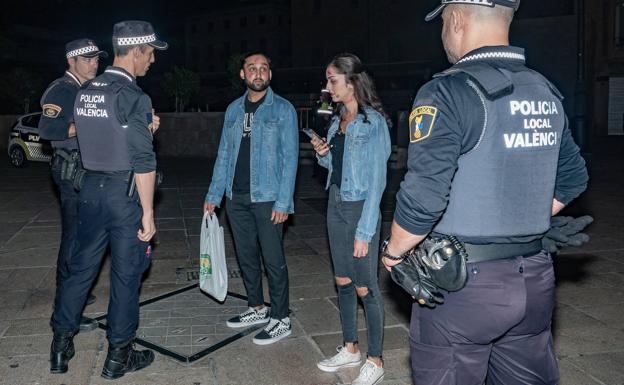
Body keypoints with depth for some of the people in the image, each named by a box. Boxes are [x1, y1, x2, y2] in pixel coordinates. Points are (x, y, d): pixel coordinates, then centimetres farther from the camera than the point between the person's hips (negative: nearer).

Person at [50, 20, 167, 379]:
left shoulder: (85, 92, 8)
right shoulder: (133, 97, -15)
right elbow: (143, 161, -18)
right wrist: (148, 212, -15)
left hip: (91, 187, 7)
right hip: (125, 192, -7)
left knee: (82, 265, 16)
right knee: (126, 272, 5)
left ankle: (62, 343, 26)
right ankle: (119, 354, 17)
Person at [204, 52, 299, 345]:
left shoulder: (283, 109, -4)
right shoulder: (233, 109, 11)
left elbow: (289, 157, -8)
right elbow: (224, 154, 13)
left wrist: (283, 201, -15)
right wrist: (214, 194, 8)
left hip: (267, 198, -5)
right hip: (236, 197, 6)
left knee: (273, 260, 0)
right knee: (246, 256, 14)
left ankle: (280, 319, 14)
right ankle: (257, 309, 31)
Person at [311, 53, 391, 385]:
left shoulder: (373, 122, -13)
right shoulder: (337, 121, 10)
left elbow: (377, 180, -15)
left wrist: (364, 231, -18)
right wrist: (323, 154, -3)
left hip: (361, 209, -8)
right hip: (335, 207, 8)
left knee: (365, 288, 0)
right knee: (342, 282, 14)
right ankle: (350, 349, 29)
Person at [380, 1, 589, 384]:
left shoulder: (448, 92, -16)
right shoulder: (546, 92, 7)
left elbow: (422, 197, -22)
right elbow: (573, 178, 17)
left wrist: (393, 253, -5)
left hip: (462, 282, -7)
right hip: (535, 279, 7)